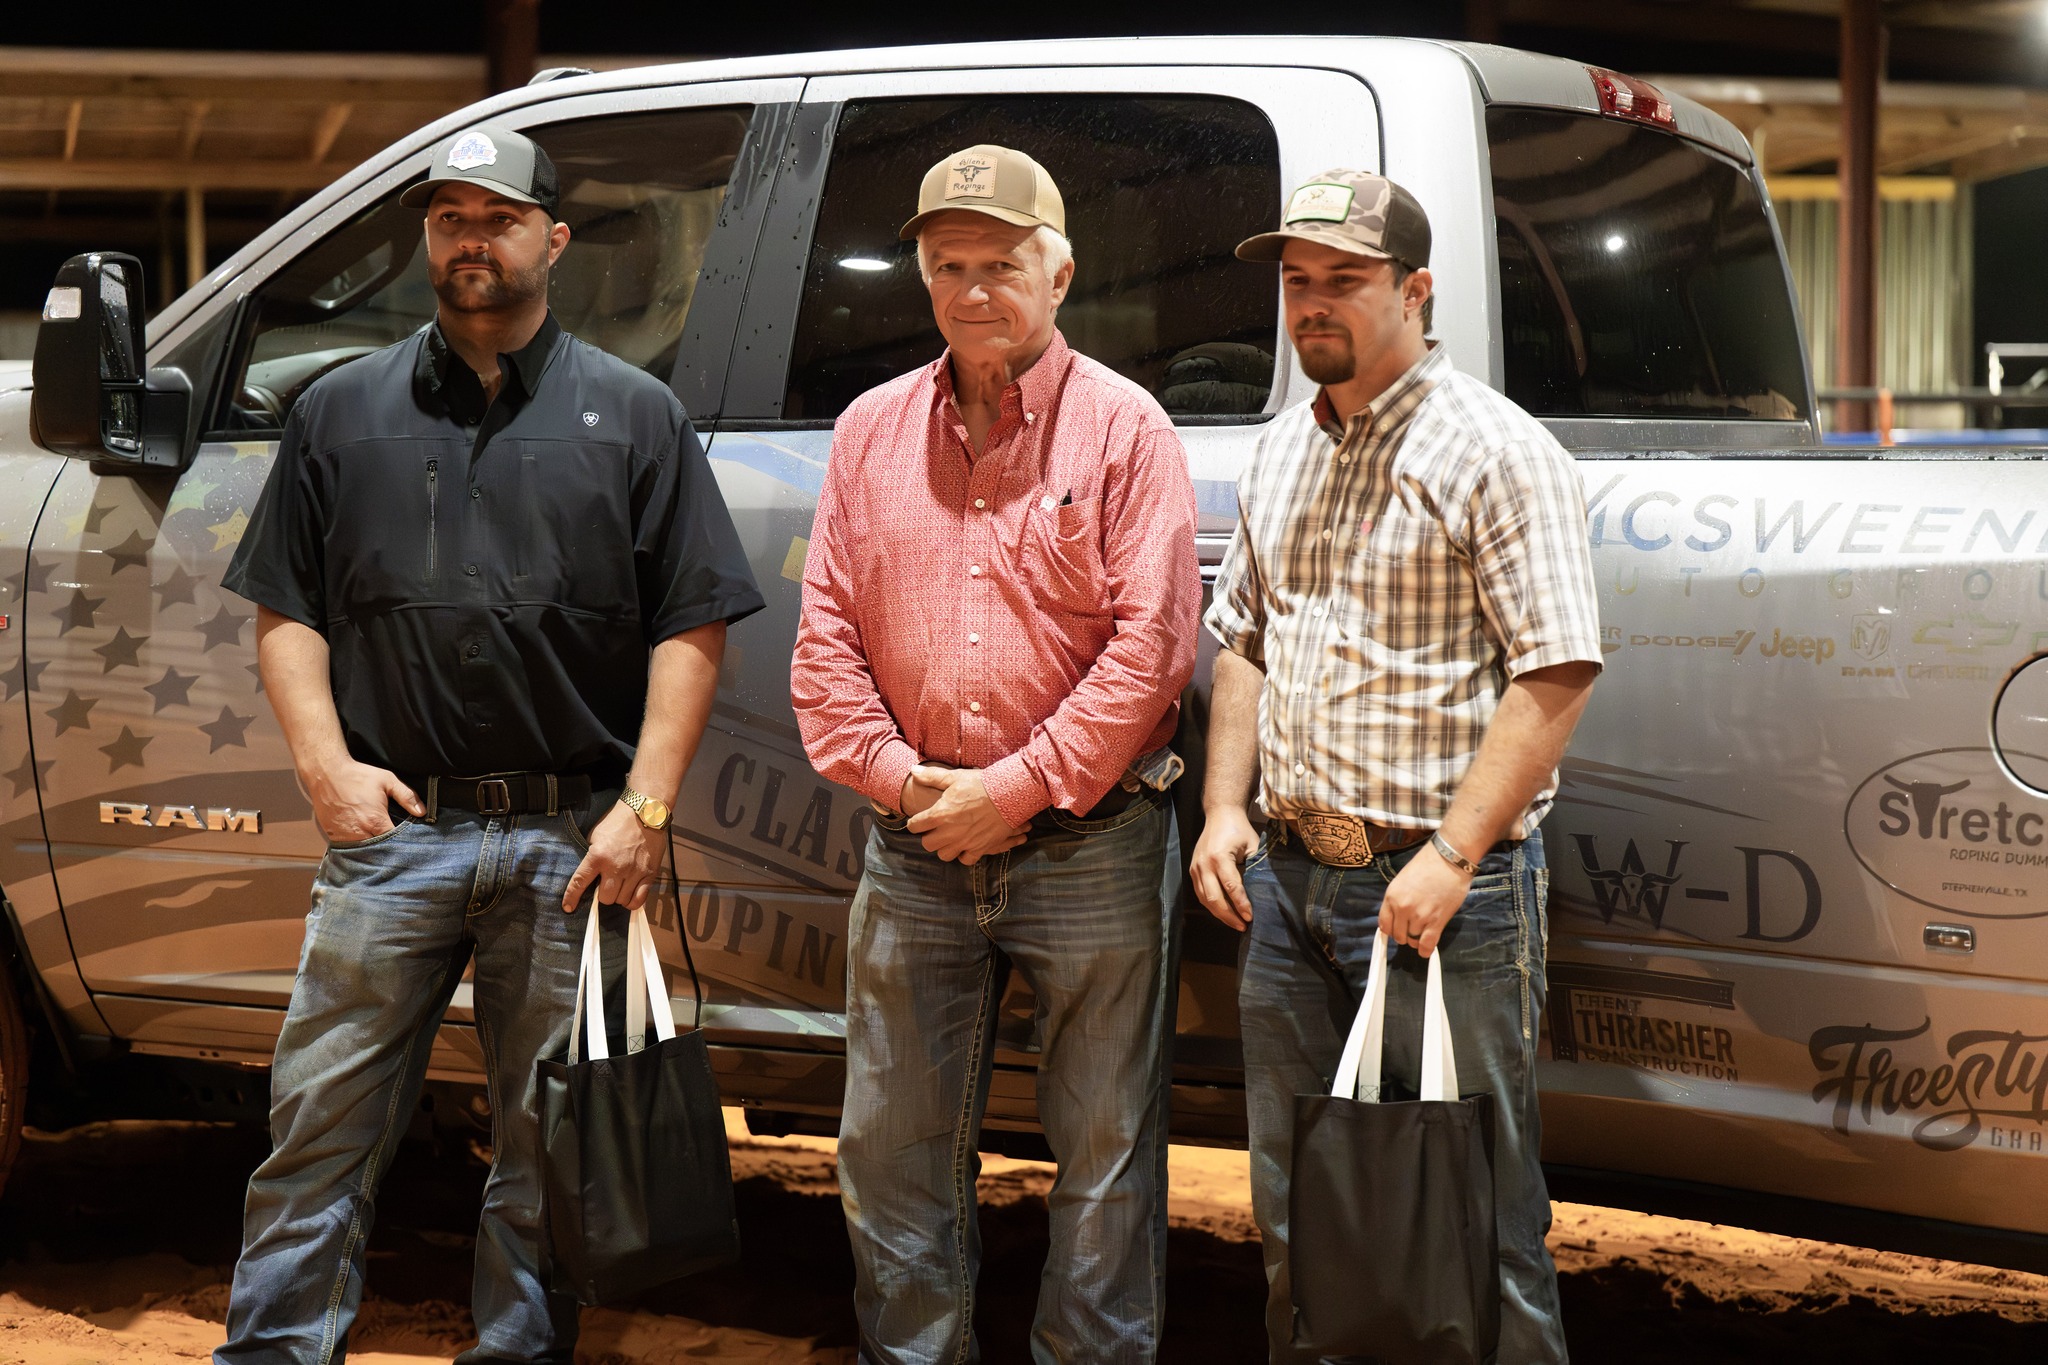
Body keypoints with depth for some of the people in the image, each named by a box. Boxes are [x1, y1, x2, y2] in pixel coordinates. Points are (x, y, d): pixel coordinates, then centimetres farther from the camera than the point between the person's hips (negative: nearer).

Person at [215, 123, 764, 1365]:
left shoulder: (633, 415, 7)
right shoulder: (345, 411, 12)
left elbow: (690, 631, 2)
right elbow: (287, 612, 11)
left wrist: (644, 807, -7)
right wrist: (326, 764, -3)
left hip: (568, 838, -1)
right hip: (393, 823, 1)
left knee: (548, 1140, 7)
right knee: (322, 1120, 1)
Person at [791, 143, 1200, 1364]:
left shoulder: (1124, 429, -4)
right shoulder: (874, 430, 9)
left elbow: (1154, 643, -11)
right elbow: (826, 630, 8)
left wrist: (1018, 789, -14)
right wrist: (886, 770, -6)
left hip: (1088, 845, -4)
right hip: (916, 851, 4)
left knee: (1107, 1147, 6)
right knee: (894, 1142, 12)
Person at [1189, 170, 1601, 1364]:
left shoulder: (1493, 450, -10)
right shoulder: (1282, 452, 14)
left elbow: (1557, 674, -15)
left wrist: (1450, 859, -20)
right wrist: (1225, 808, 8)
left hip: (1440, 887, -7)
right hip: (1288, 875, 7)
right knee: (1295, 1210, 16)